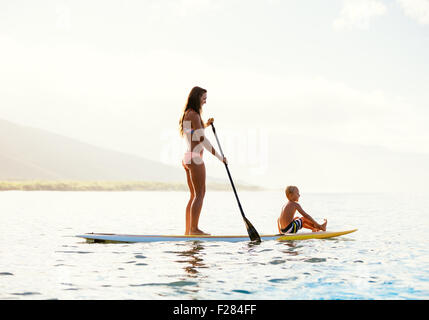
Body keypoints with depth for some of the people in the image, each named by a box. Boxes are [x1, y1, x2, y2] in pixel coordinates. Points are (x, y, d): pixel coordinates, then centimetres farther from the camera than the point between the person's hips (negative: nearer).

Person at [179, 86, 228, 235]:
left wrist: (205, 125, 18)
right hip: (195, 158, -10)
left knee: (194, 195, 12)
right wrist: (219, 157, -13)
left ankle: (188, 230, 12)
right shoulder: (194, 114, -12)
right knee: (200, 194, -8)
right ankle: (194, 229, -11)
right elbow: (202, 139, -16)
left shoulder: (186, 114, 18)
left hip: (187, 158, 10)